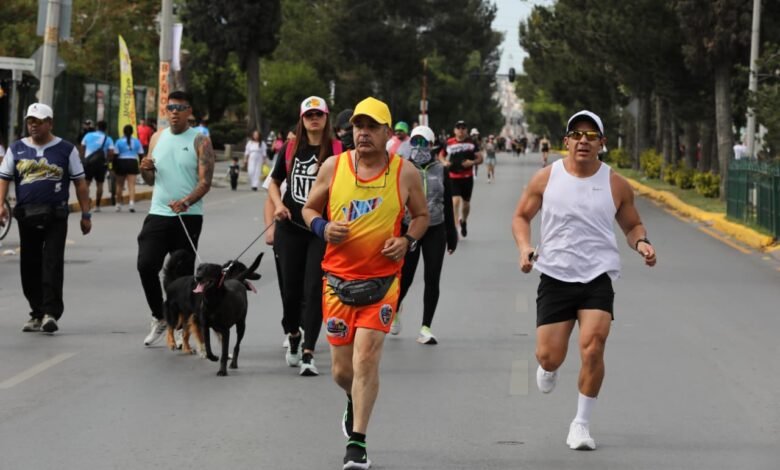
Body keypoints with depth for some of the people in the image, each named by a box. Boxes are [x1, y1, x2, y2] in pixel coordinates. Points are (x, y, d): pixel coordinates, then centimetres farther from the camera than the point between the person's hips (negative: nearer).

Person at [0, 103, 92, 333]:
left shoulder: (66, 149, 3)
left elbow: (80, 183, 5)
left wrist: (86, 214, 2)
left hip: (56, 216, -3)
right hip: (26, 216, 3)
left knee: (52, 264, -11)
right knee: (29, 266, 7)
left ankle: (51, 313, -13)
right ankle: (37, 314, 18)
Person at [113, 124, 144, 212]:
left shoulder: (119, 142, -2)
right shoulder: (136, 141, 3)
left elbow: (116, 155, -4)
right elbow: (141, 154, 4)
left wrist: (114, 167, 1)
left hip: (121, 163, -1)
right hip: (133, 162, 1)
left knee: (119, 185, 13)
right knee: (132, 184, -5)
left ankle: (118, 204, 19)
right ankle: (132, 201, -26)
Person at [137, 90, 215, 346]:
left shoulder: (200, 141, -3)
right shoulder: (157, 137, 12)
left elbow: (205, 181, -10)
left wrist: (187, 201, -28)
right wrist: (146, 169, -6)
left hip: (188, 217, -4)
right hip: (158, 213, 4)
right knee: (146, 265, -10)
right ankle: (159, 317, 7)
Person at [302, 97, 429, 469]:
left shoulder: (405, 173, -2)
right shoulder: (333, 167, 0)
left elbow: (421, 215, 11)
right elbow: (309, 208, 11)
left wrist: (408, 241, -8)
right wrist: (323, 228, -10)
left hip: (382, 281, -2)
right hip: (338, 278, 2)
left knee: (366, 357, -14)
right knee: (342, 369, 7)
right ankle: (355, 402, 43)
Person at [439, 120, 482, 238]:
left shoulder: (471, 143, 2)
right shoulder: (449, 143, 0)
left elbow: (480, 158, 4)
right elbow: (441, 155, 15)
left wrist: (472, 162, -17)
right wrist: (444, 162, -7)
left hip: (467, 177, 2)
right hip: (453, 177, -2)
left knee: (466, 202, 14)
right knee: (455, 200, -17)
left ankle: (463, 221, 42)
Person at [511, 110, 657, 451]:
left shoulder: (616, 185, 1)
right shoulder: (546, 178, 0)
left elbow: (632, 225, 14)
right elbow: (521, 216, 11)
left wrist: (641, 243, -8)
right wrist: (525, 247, -7)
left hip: (598, 278, -1)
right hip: (555, 277, 1)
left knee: (592, 349, -17)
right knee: (549, 356, -1)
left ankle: (581, 423, -1)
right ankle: (549, 369, 41)